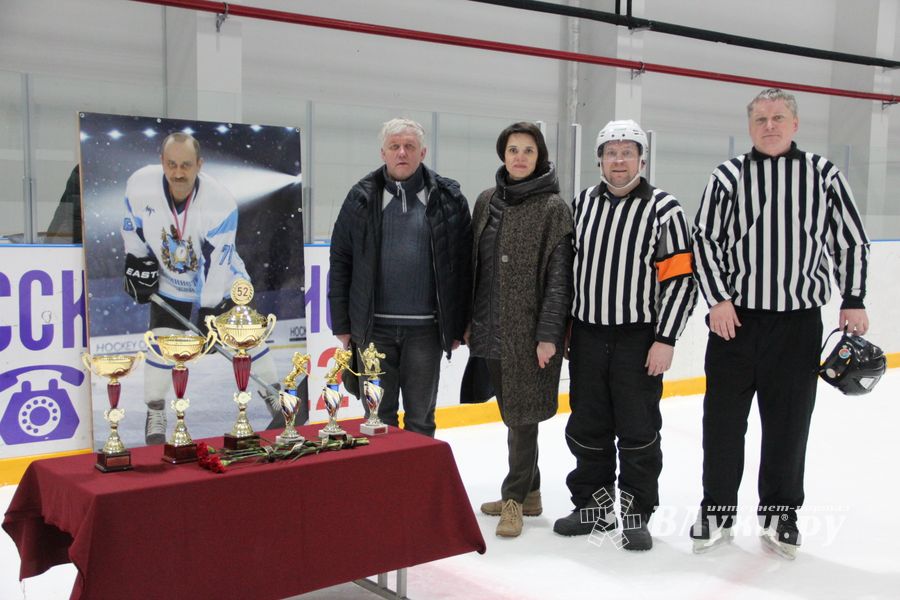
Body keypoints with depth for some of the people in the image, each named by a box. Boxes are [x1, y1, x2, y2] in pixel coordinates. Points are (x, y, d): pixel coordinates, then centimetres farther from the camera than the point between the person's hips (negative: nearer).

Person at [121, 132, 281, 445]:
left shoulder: (221, 202, -31)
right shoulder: (140, 184, -22)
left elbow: (215, 264, -28)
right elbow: (132, 224, 1)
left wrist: (210, 312, -27)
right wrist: (137, 261, -3)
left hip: (221, 281, -2)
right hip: (169, 282, 2)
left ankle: (277, 401, 19)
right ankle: (155, 416, 12)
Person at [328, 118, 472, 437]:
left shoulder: (448, 198, 0)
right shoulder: (362, 198, 3)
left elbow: (463, 264, 1)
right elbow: (340, 262, 4)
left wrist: (458, 325, -1)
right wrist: (342, 325, 1)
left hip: (425, 327, 0)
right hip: (374, 327, 1)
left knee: (421, 417, 11)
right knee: (379, 416, 10)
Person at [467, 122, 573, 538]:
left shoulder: (553, 207, -7)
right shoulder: (487, 202, 10)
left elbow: (559, 276, -11)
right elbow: (474, 263, 14)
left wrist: (549, 334, -15)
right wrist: (468, 319, 11)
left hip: (529, 329, -6)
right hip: (492, 328, 6)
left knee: (522, 414, 0)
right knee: (510, 413, 13)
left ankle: (514, 497, 13)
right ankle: (528, 493, 27)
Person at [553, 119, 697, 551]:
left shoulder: (663, 208, -7)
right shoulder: (583, 203, 7)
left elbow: (682, 279, -9)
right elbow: (566, 264, 13)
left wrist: (665, 340, -14)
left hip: (639, 338, -4)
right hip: (587, 334, 4)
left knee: (638, 431, 3)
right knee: (587, 429, 11)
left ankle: (636, 513, 18)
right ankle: (593, 506, 26)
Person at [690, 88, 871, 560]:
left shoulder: (823, 174, 3)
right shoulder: (728, 176, 1)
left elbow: (852, 241, 8)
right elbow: (704, 240, 2)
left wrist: (853, 301, 4)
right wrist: (717, 299, -6)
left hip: (799, 322, 0)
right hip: (734, 319, 0)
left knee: (788, 423, 8)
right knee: (723, 419, 6)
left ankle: (780, 513, 24)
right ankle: (718, 509, 21)